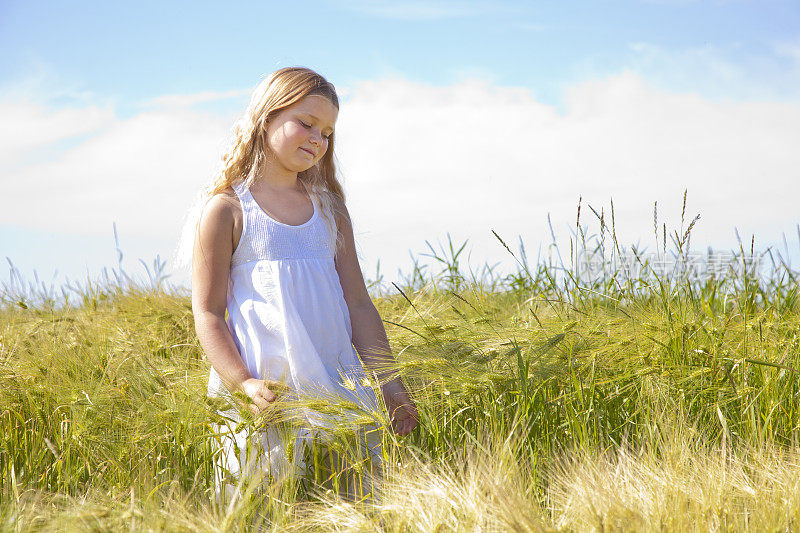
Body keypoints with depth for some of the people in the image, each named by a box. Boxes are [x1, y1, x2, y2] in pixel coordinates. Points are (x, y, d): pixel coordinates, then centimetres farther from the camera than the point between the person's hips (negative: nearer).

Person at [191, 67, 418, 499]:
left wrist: (390, 384, 11)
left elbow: (357, 305, 15)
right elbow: (208, 314, -3)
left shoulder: (328, 207, 15)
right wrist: (243, 384, -17)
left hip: (338, 389, 5)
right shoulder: (227, 210, 0)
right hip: (266, 397, -4)